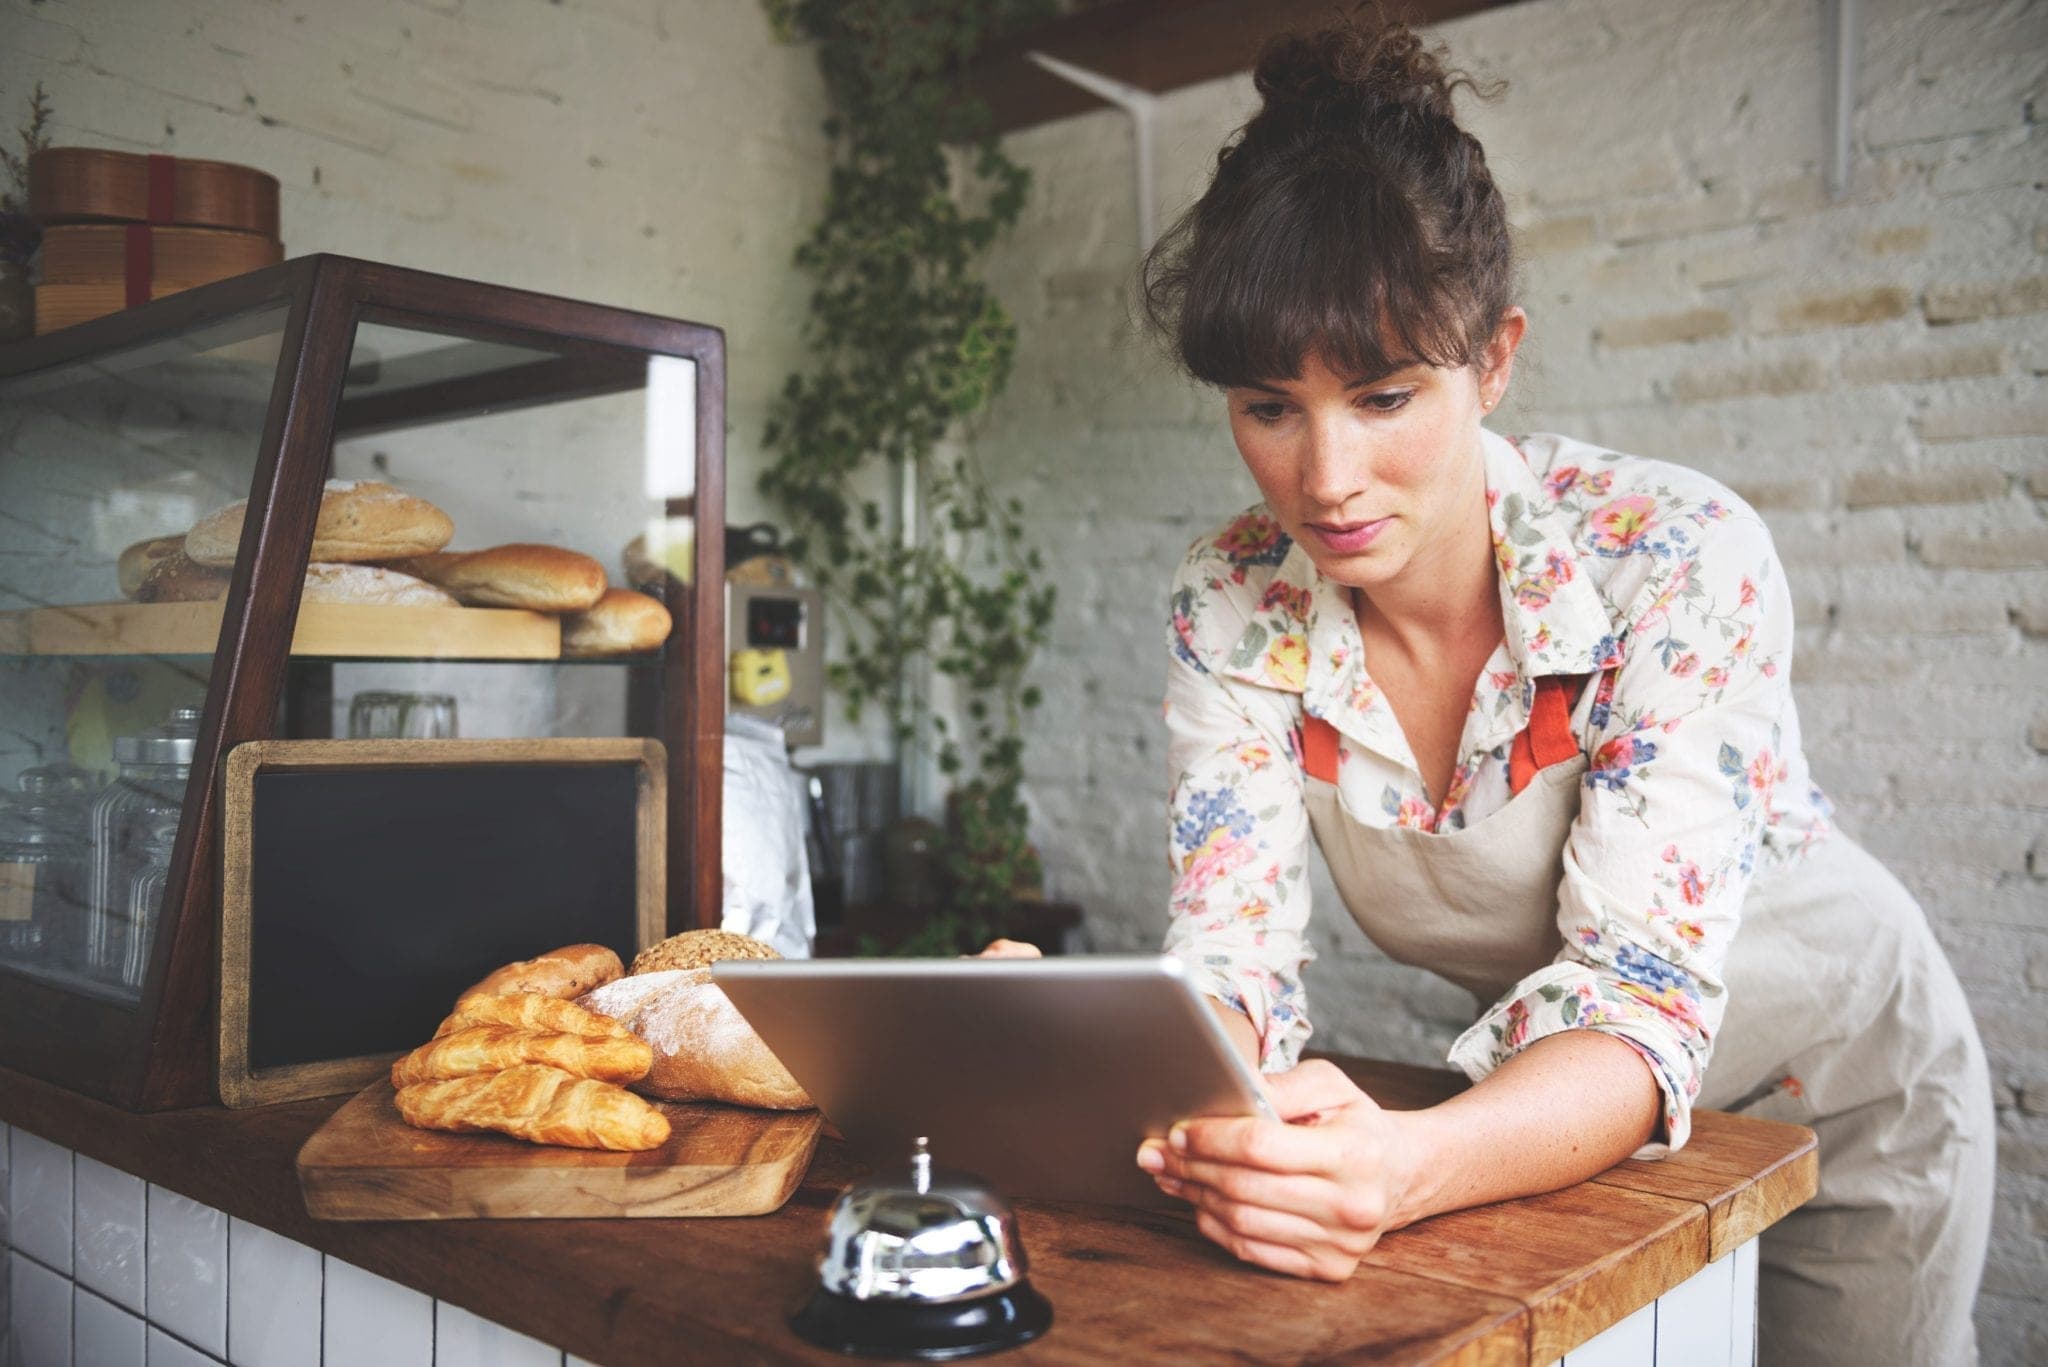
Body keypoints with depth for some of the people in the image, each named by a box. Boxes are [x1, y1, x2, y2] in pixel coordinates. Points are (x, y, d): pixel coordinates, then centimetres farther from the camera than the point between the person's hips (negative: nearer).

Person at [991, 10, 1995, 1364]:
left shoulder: (1679, 558, -31)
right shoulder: (1236, 608, -19)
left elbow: (1643, 1007, -36)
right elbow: (1235, 965, -21)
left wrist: (1407, 1168, -56)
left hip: (1840, 1095, -2)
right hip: (1555, 1108, 3)